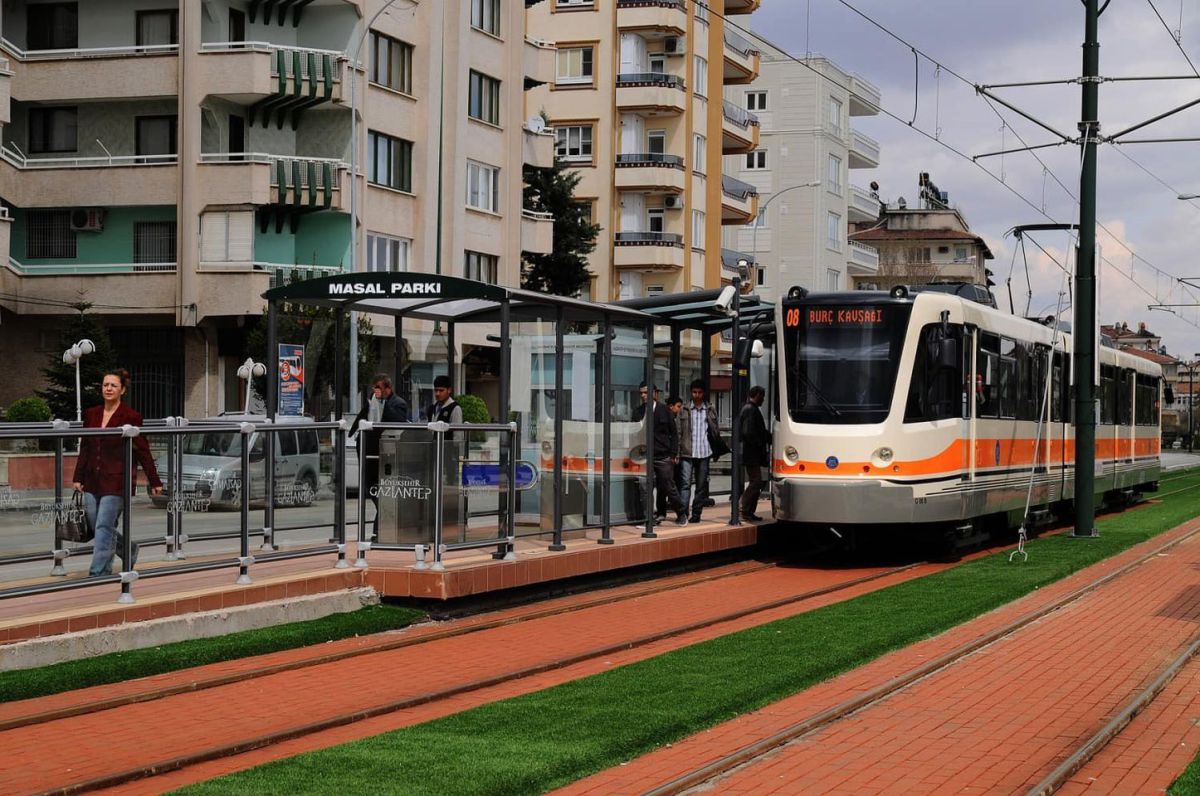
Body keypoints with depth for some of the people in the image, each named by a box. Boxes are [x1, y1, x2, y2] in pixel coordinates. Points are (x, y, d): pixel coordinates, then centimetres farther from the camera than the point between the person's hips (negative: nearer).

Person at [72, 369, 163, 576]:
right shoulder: (91, 414, 8)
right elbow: (84, 448, 14)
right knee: (100, 527, 9)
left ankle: (98, 573, -2)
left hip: (116, 481, -6)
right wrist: (78, 478, 9)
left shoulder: (130, 416, -6)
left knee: (104, 527, -8)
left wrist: (154, 482, 0)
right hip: (93, 481, 6)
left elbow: (142, 451, -3)